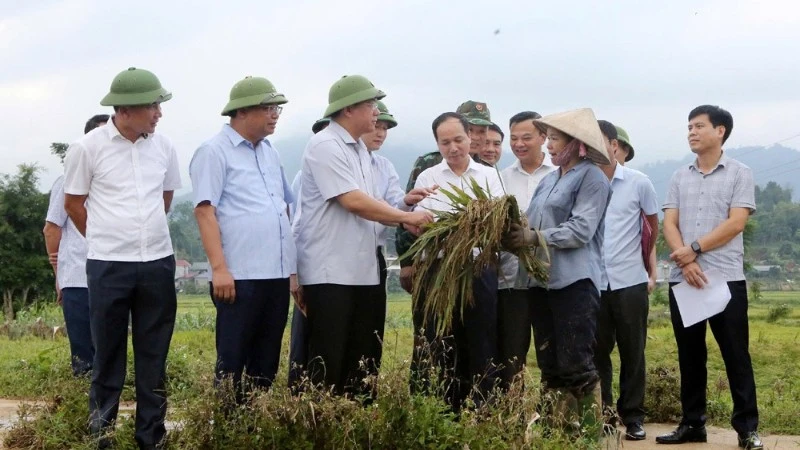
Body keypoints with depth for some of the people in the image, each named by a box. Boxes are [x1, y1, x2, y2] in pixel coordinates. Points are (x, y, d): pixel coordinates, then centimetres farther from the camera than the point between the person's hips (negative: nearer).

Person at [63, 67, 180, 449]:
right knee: (108, 356, 6)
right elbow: (73, 203, 4)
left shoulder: (163, 146, 3)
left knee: (154, 357, 8)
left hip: (158, 263, 3)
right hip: (108, 266, -3)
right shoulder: (87, 148, -8)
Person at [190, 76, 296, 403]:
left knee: (266, 362, 10)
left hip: (277, 275, 7)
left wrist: (292, 268, 18)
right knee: (232, 362, -1)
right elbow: (205, 210, -11)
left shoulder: (270, 153, 18)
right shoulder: (214, 152, -4)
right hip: (239, 277, -7)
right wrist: (219, 268, -19)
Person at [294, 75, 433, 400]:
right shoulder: (325, 147, -11)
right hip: (330, 272, -9)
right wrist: (406, 216, -9)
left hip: (363, 271, 9)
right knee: (328, 362, -5)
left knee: (363, 361, 9)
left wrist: (403, 221, 1)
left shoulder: (359, 149, 17)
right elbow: (354, 202, -18)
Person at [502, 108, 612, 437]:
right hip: (541, 280, 8)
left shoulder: (592, 177, -4)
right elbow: (531, 225, 12)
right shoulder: (549, 180, 19)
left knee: (576, 365, -8)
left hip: (575, 282, -8)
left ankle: (590, 434, -1)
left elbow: (581, 231, -14)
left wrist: (535, 237, -17)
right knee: (550, 366, 9)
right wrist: (516, 233, -8)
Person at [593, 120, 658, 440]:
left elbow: (654, 226, 12)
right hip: (593, 282, 1)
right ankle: (602, 413, 15)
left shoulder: (639, 183, -1)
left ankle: (633, 417, 13)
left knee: (632, 353, 6)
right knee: (596, 352, 6)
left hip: (630, 282, -1)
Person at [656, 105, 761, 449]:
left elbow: (735, 223, -9)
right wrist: (684, 260, -12)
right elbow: (669, 224, 5)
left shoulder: (739, 174, 1)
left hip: (726, 278, -4)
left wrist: (695, 248, -13)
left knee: (735, 355, -3)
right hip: (683, 279, 4)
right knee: (689, 356, 9)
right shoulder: (679, 177, 12)